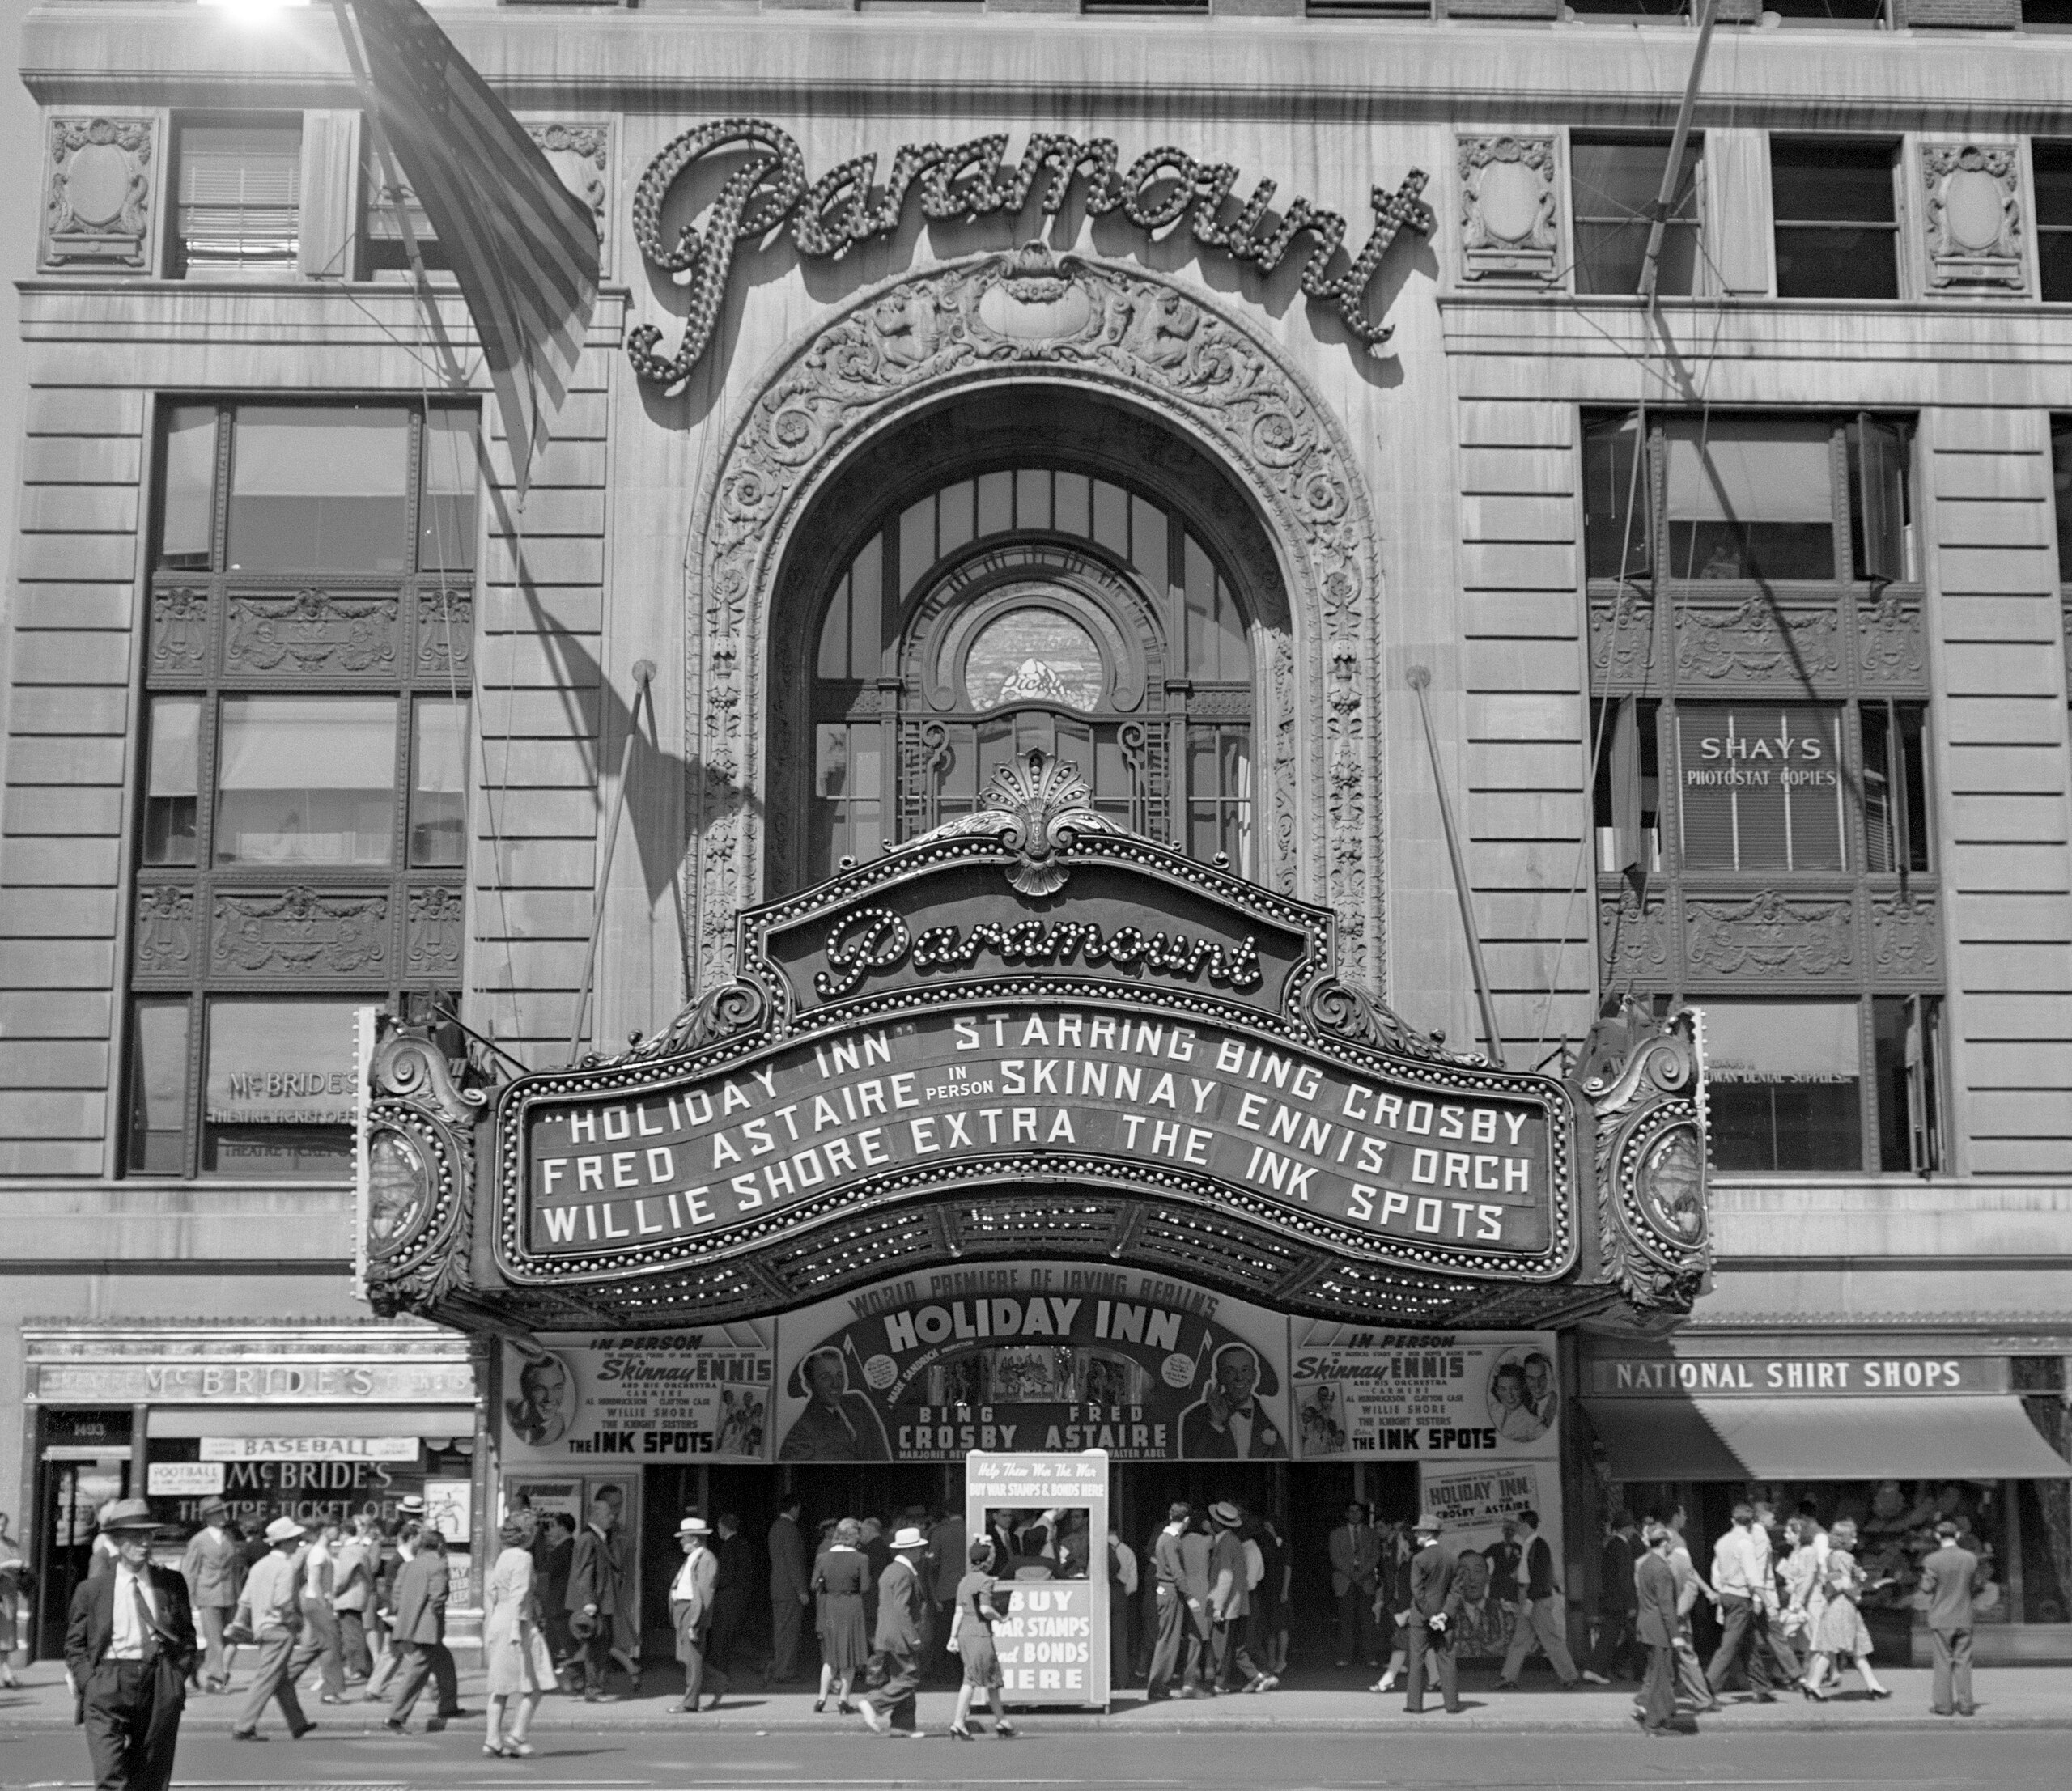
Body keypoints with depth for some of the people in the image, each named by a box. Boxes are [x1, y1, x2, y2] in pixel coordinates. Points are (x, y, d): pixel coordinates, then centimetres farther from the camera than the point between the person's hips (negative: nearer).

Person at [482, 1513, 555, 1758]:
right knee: (536, 1685, 0)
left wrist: (489, 1623, 21)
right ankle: (517, 1734, -6)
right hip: (519, 1624, -8)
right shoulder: (523, 1558, -11)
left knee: (500, 1686, 11)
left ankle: (492, 1738, 8)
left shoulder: (499, 1558, 13)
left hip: (497, 1622, 8)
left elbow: (489, 1590, 16)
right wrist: (517, 1630, -20)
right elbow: (519, 1595, -17)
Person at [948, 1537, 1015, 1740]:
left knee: (993, 1677, 15)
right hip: (980, 1634, -8)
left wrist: (953, 1636, 9)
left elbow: (959, 1611, 10)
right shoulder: (985, 1580, -10)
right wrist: (999, 1617, -1)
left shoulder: (964, 1581, 12)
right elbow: (985, 1609, -19)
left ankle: (1001, 1720, 21)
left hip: (964, 1634, 8)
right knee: (972, 1678, -4)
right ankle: (959, 1722, -7)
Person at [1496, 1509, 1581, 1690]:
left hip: (1539, 1601, -9)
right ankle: (1509, 1678, 12)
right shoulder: (1526, 1546, 12)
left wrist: (1530, 1600, -22)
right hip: (1528, 1600, 9)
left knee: (1552, 1641, -2)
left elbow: (1540, 1575, -20)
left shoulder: (1539, 1546, -16)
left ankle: (1571, 1677, 7)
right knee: (1519, 1639, 9)